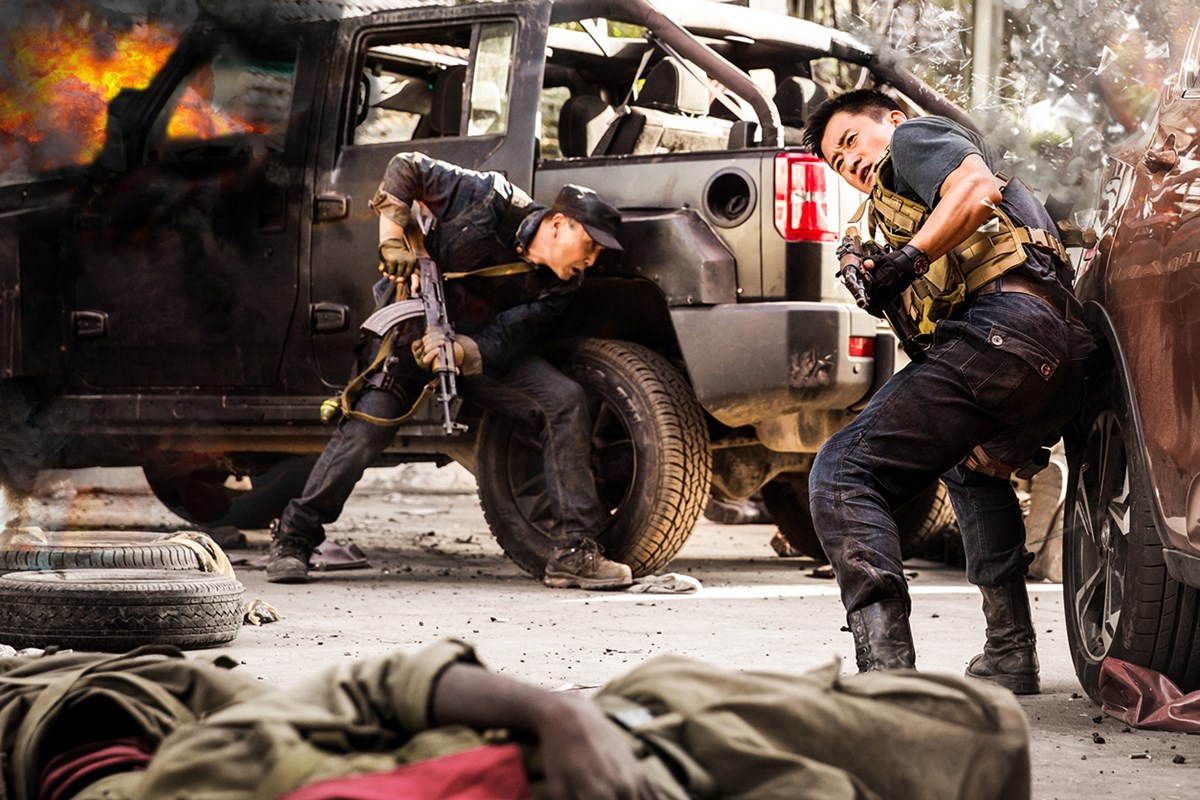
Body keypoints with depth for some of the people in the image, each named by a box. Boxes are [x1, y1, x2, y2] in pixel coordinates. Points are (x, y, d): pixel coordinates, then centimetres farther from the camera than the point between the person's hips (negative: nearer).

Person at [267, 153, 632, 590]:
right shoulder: (490, 201, -25)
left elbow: (500, 344, -21)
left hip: (480, 348, 3)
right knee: (366, 427, -22)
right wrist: (393, 237, -23)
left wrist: (459, 352, -41)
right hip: (415, 328, -3)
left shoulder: (558, 285, -15)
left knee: (565, 400, -18)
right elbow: (407, 167, -14)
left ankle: (575, 550, -17)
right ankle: (293, 537, -4)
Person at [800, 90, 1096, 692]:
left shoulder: (916, 136, 14)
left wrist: (909, 259, -16)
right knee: (971, 466, 42)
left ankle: (886, 669, -33)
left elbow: (978, 187, -10)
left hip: (999, 328, -10)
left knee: (842, 474, -16)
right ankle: (1010, 655, 36)